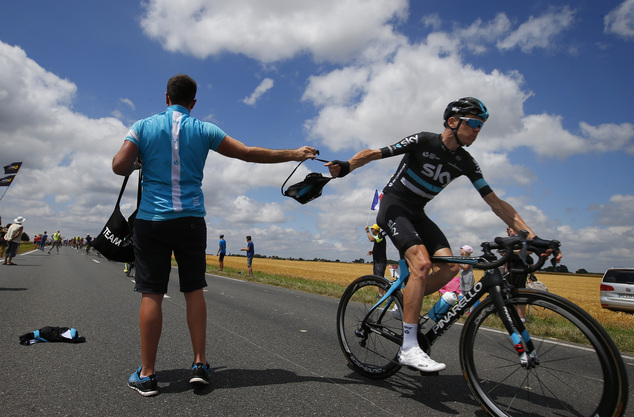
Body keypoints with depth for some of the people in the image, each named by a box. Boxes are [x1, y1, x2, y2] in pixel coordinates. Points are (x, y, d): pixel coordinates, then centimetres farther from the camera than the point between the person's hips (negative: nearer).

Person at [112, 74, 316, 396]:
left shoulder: (143, 126, 5)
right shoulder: (203, 130, 4)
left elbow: (119, 166, -7)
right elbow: (249, 153, 1)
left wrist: (140, 161, 16)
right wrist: (294, 154, 9)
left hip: (151, 220, 0)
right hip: (191, 220, 1)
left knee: (152, 294, 1)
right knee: (194, 290, 9)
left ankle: (146, 375, 7)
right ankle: (199, 364, 10)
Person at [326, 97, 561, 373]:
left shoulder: (465, 163, 1)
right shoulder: (423, 141, -13)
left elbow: (496, 203, -2)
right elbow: (374, 153, -15)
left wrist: (532, 236, -8)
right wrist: (346, 166, -34)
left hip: (417, 213, 6)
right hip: (393, 206, -6)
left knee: (449, 266, -16)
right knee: (422, 263, -27)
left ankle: (404, 303, 5)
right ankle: (409, 348, -23)